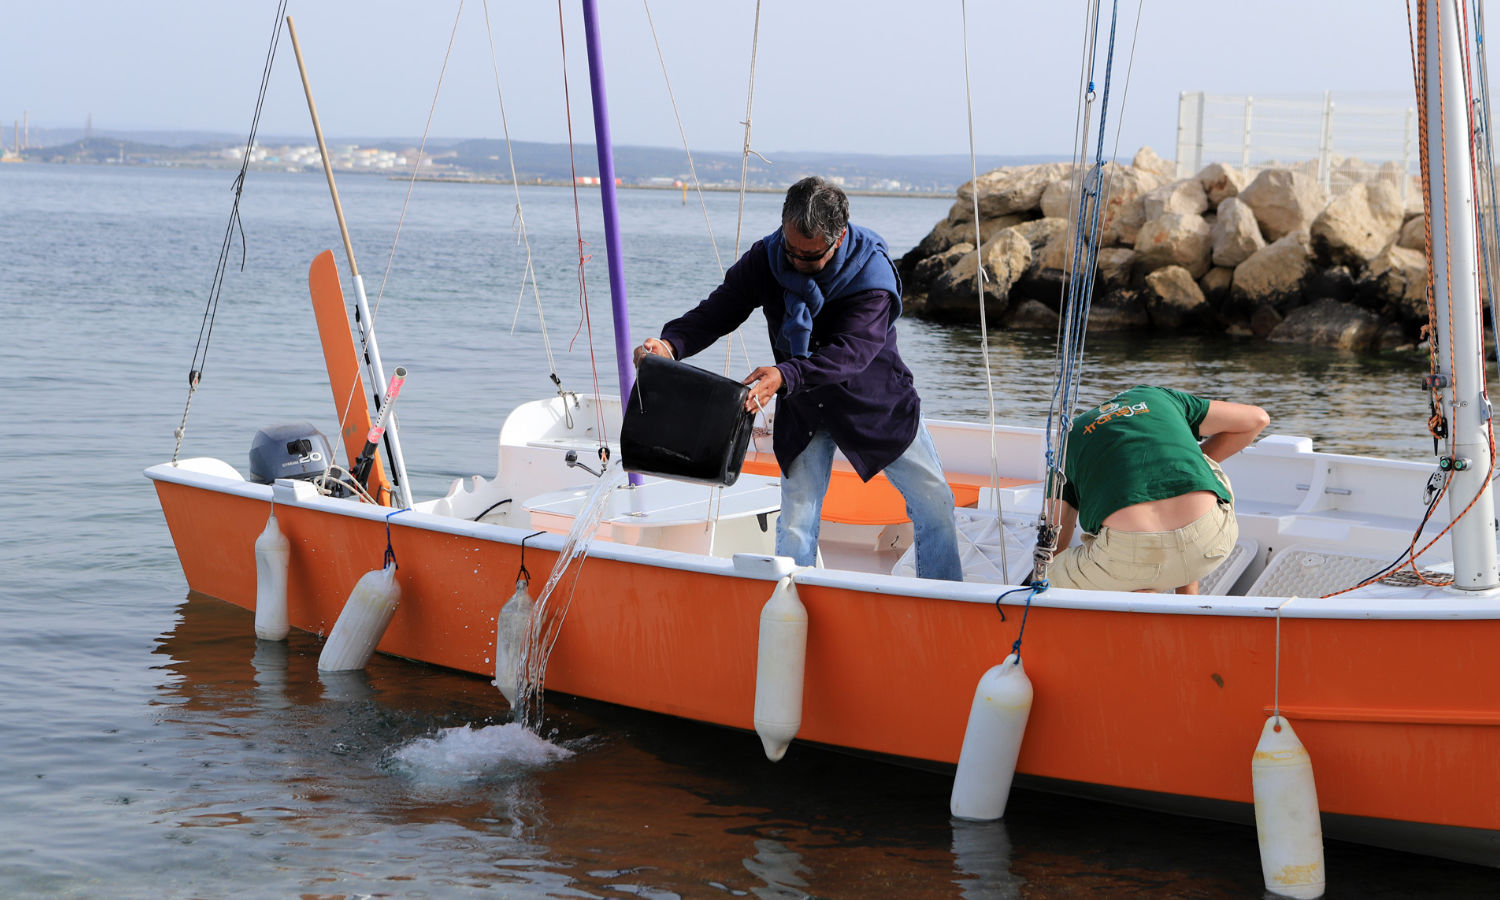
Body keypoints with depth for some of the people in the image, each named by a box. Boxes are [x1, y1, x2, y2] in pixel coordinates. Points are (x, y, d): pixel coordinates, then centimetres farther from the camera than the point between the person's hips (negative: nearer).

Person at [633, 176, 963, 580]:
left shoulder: (872, 272, -27)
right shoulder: (765, 259, -17)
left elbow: (852, 350, -38)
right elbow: (717, 311, -16)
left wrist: (785, 375, -55)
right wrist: (671, 343, -38)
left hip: (876, 401, -1)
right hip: (804, 408, 2)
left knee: (933, 500, 1)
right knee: (796, 520, -4)